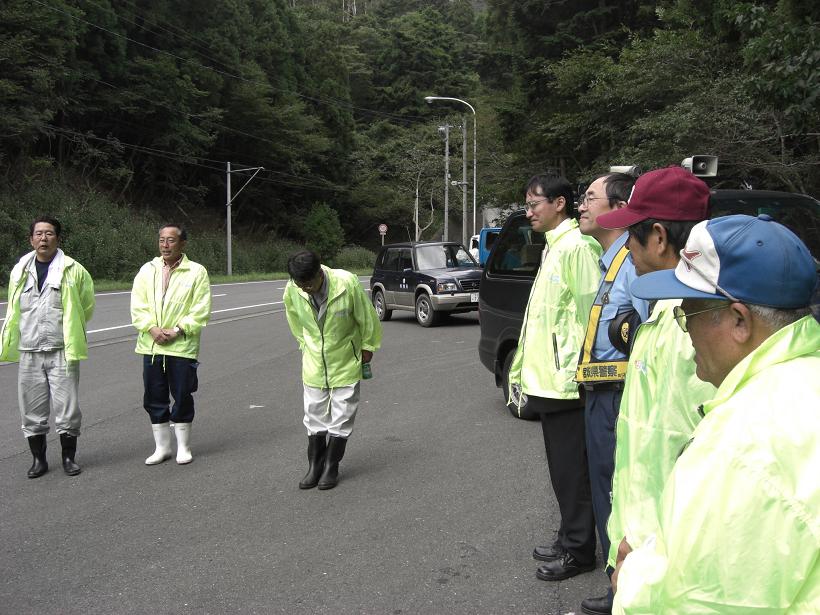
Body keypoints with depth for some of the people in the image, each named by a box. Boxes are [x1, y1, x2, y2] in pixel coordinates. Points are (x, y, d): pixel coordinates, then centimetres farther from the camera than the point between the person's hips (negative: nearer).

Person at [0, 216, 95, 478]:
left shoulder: (73, 270, -4)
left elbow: (87, 307, 6)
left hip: (62, 351, -3)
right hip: (29, 352, 3)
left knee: (66, 407, 0)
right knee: (32, 410, 9)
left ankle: (69, 457, 16)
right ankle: (38, 459, 23)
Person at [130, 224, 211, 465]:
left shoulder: (196, 272, -2)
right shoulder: (147, 270, 8)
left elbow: (201, 310, -6)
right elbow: (137, 306, 3)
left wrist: (178, 331, -15)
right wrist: (153, 329, -12)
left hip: (182, 345, -3)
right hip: (151, 345, 3)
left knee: (182, 397, 4)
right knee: (154, 398, 9)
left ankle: (183, 447, 19)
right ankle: (162, 446, 22)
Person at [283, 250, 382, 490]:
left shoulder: (347, 283, -28)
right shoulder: (292, 290, -18)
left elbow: (367, 316, -11)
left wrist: (367, 346, -1)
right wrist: (306, 344, 12)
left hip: (346, 360, -2)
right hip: (314, 361, 3)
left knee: (342, 416, 4)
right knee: (314, 414, 7)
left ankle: (331, 466, 16)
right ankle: (314, 466, 19)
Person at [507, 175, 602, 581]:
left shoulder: (577, 246, -14)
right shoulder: (553, 247, 17)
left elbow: (589, 312, -20)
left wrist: (572, 372, -21)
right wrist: (525, 371, 20)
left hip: (564, 383, -10)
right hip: (546, 381, 10)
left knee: (571, 470, 0)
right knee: (562, 468, 17)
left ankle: (577, 551, 11)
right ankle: (569, 541, 27)